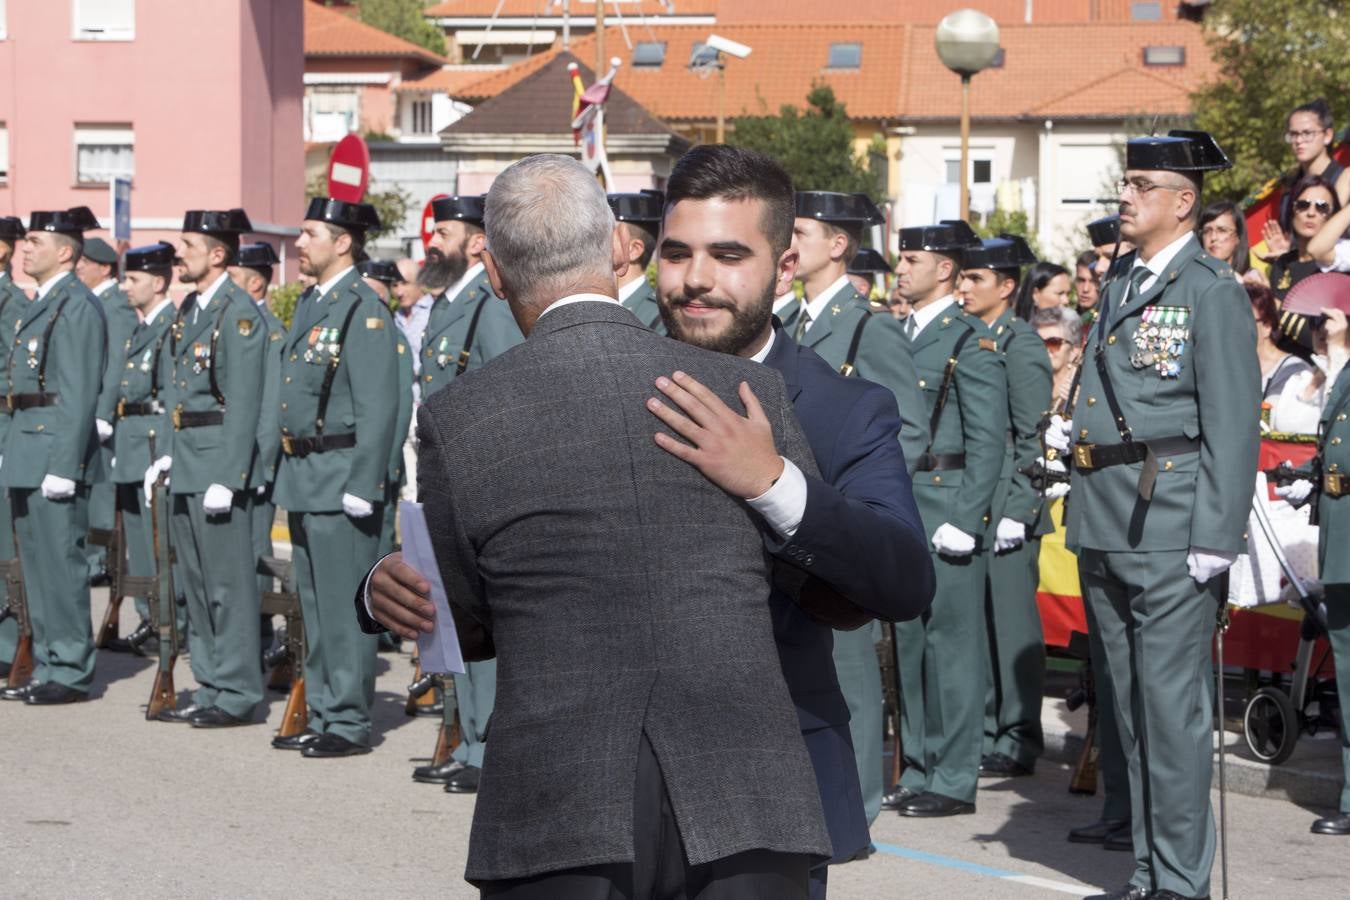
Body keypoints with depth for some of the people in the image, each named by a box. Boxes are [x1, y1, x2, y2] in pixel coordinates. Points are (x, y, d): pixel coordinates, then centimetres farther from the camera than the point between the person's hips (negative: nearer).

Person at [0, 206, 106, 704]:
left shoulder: (78, 305, -12)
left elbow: (80, 393, -18)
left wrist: (64, 464, -21)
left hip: (56, 454, -10)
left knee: (60, 563, -6)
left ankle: (70, 672, -1)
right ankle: (48, 668, 19)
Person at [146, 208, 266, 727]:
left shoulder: (239, 313, -12)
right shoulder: (189, 309, 15)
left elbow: (244, 403, -16)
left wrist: (227, 477, -19)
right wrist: (165, 455, 14)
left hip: (219, 463, -9)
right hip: (185, 465, 9)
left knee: (228, 582, -4)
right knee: (194, 582, 13)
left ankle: (237, 695, 2)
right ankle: (210, 688, 21)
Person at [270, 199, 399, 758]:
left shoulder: (364, 309, -13)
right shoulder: (311, 306, 15)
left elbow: (378, 407, -17)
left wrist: (362, 486, -21)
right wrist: (289, 474, 17)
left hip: (340, 477, -9)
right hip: (302, 479, 9)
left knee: (342, 607, -4)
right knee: (314, 605, 14)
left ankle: (349, 723, 1)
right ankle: (323, 716, 21)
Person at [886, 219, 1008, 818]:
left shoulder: (971, 342, -8)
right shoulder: (899, 335, 15)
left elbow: (988, 441, -12)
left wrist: (963, 519, -17)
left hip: (945, 507, -8)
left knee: (950, 644, -3)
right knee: (908, 642, 11)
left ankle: (954, 780, 2)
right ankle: (918, 771, 19)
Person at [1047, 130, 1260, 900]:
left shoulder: (1212, 292, -7)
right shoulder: (1120, 286, 16)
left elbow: (1232, 424, -12)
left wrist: (1217, 538, -17)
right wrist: (1073, 432, 5)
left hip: (1172, 522, -8)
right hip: (1107, 520, 8)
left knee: (1171, 700, -6)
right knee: (1131, 699, 11)